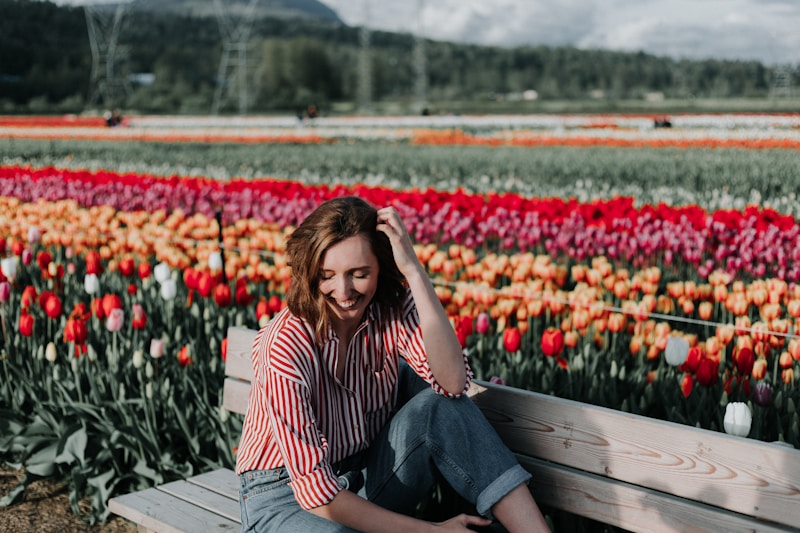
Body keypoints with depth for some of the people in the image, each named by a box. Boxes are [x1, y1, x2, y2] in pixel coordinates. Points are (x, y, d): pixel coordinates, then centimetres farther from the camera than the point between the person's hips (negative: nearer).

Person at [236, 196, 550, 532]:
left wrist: (414, 271, -33)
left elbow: (452, 383, -29)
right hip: (285, 498, -4)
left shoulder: (393, 308, -11)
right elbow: (316, 492, -26)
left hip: (366, 479, 5)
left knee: (437, 407, -24)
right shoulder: (286, 346, -26)